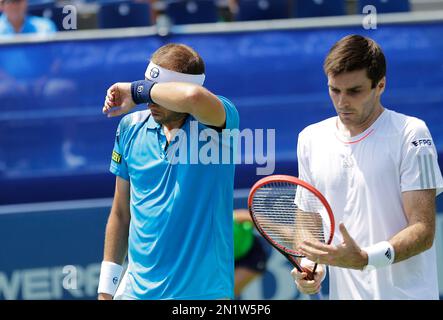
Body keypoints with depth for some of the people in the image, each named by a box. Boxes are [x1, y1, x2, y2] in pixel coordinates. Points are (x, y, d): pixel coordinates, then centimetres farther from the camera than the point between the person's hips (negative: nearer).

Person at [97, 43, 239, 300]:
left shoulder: (219, 122, -12)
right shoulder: (131, 128, 2)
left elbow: (194, 96, -38)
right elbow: (121, 214, 10)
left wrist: (137, 91, -21)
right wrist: (106, 289, 9)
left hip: (203, 291, -4)